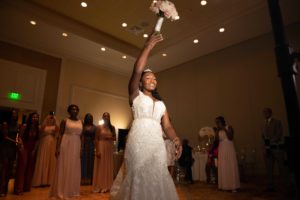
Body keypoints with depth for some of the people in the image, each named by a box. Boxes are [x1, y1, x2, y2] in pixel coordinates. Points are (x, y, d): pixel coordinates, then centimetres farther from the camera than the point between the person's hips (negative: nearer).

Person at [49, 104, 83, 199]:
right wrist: (57, 148, -13)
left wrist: (81, 149, 6)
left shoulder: (80, 122, 10)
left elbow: (81, 136, 10)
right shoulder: (65, 121, -1)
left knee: (74, 168, 10)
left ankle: (72, 190, 24)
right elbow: (60, 135, -5)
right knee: (63, 167, 1)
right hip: (66, 145, -4)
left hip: (76, 146, 4)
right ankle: (61, 191, 13)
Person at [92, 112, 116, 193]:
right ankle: (99, 186, 12)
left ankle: (107, 186, 20)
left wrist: (110, 138, -10)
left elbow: (114, 138, 12)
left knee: (108, 167, 9)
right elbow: (96, 139, -6)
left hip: (110, 148, 3)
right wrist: (97, 150, -13)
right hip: (101, 147, -3)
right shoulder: (99, 127, -2)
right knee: (100, 166, 2)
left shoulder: (112, 127, 7)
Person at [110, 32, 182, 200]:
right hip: (139, 139, -4)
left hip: (157, 142, 5)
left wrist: (176, 139, -8)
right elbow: (137, 71, -6)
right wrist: (149, 46, -7)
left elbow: (167, 125, 11)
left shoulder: (161, 103, 22)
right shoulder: (135, 95, 10)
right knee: (138, 176, -2)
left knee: (157, 178, 5)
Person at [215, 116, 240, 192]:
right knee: (223, 168, 3)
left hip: (229, 149, -4)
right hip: (222, 150, 4)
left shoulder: (229, 127, -2)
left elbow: (230, 138, -15)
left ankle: (233, 186, 0)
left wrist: (224, 129, -16)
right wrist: (218, 130, -7)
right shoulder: (218, 130, 9)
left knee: (231, 167, -3)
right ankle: (224, 185, 9)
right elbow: (217, 140, -1)